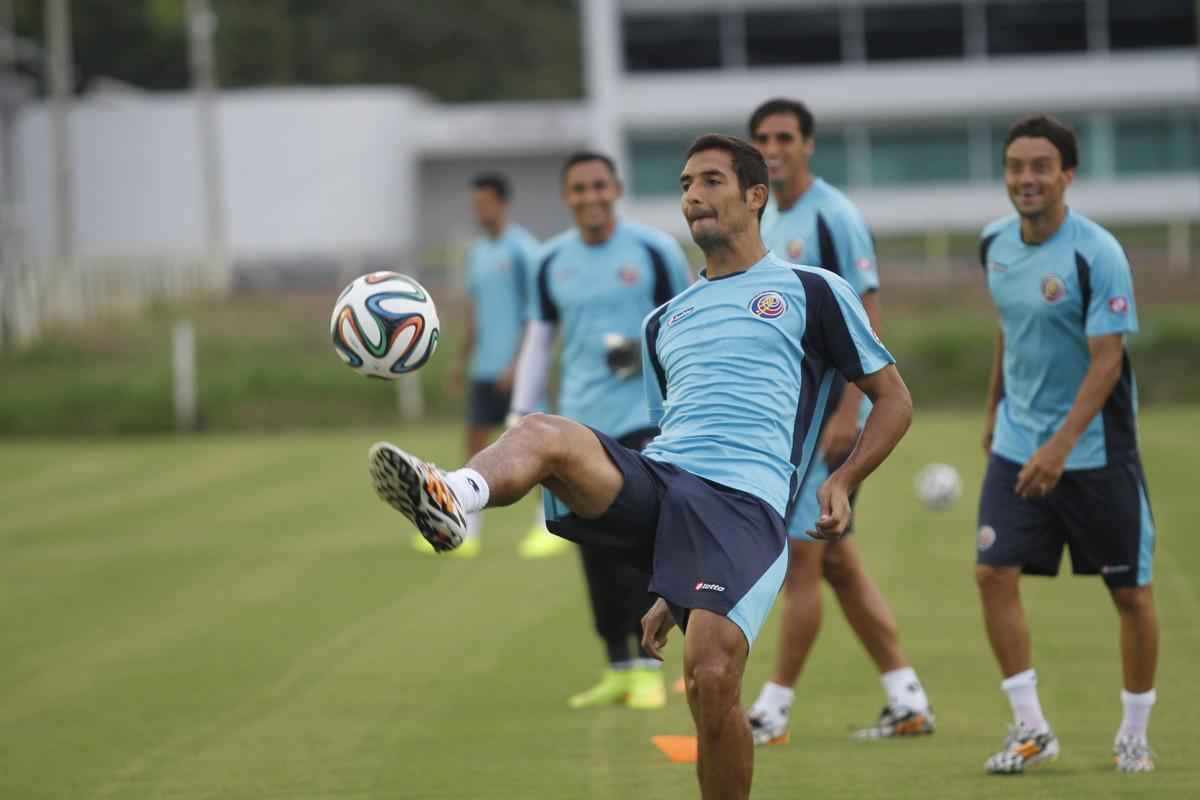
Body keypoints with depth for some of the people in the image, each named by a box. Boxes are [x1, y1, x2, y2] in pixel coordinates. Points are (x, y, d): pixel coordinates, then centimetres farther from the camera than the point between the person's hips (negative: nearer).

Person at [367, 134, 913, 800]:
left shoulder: (811, 292, 14)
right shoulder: (664, 323, 30)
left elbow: (893, 399, 15)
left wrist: (842, 483, -4)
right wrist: (668, 592, 28)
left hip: (744, 501, -4)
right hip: (654, 482, 5)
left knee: (712, 681, -23)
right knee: (541, 433, -27)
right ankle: (446, 500, -61)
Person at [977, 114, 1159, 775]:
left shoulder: (1096, 254, -18)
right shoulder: (996, 244, 2)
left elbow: (1107, 360, -20)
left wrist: (1061, 446, -27)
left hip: (1095, 449, -5)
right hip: (1016, 446, 5)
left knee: (1130, 591, 3)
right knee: (994, 575, -7)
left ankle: (1134, 735, 18)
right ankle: (1031, 727, 3)